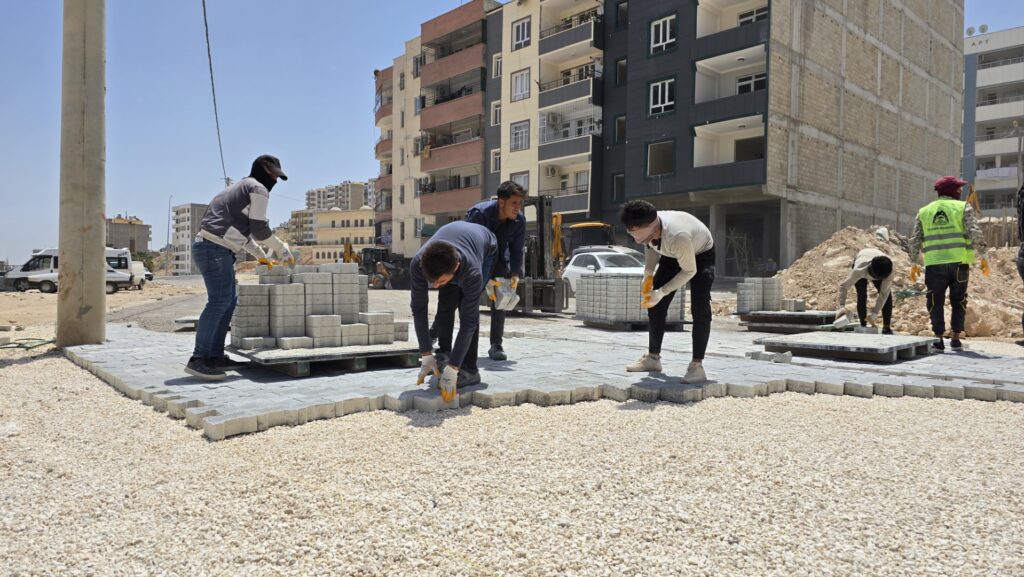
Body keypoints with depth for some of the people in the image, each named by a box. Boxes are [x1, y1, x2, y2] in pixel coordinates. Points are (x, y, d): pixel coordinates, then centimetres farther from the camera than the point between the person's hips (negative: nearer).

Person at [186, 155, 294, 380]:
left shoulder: (242, 187, 29)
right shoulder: (258, 189, -2)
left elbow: (243, 229, 35)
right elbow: (260, 229, -6)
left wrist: (261, 256, 39)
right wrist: (283, 251, 6)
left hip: (211, 247, 10)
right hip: (215, 249, -10)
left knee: (228, 302, 11)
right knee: (219, 301, -15)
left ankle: (215, 356, 11)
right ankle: (199, 359, -17)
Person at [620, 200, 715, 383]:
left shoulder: (678, 236, -46)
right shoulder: (646, 228, -27)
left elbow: (689, 271, -30)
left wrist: (662, 292, -31)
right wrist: (648, 274, -11)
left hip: (700, 253, -6)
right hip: (671, 255, 6)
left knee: (699, 308, -20)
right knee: (655, 304, 4)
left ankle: (697, 365, -14)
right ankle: (653, 357, 16)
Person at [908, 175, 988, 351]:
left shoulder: (924, 211, 12)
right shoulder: (963, 207, 5)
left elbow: (915, 240, 8)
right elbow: (975, 233, -7)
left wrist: (913, 264, 14)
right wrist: (983, 256, -3)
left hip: (934, 264, 1)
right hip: (959, 262, -1)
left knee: (936, 302, 6)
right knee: (958, 301, 12)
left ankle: (938, 338, -2)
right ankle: (956, 339, 12)